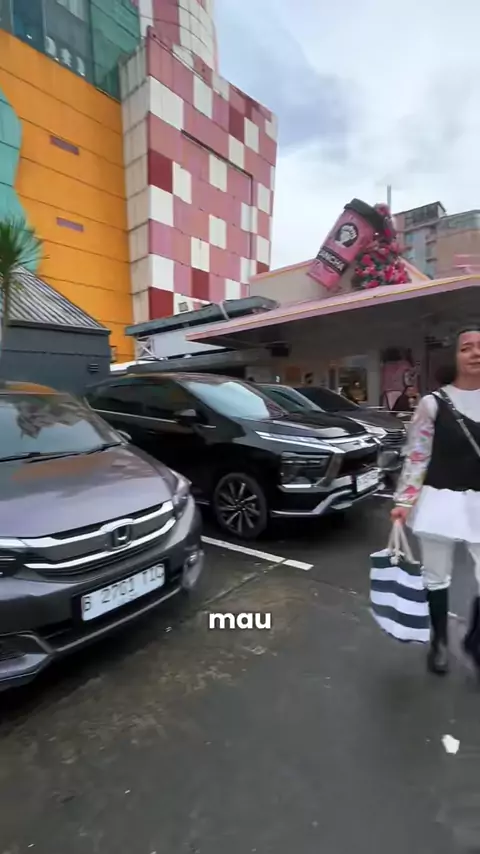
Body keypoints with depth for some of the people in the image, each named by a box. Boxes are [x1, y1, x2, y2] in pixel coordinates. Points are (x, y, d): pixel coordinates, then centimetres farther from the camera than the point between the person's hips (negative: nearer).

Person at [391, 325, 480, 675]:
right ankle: (439, 642, 38)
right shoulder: (433, 403, -6)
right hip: (441, 501, -2)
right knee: (437, 578, 12)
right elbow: (416, 456, -4)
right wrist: (404, 501, -8)